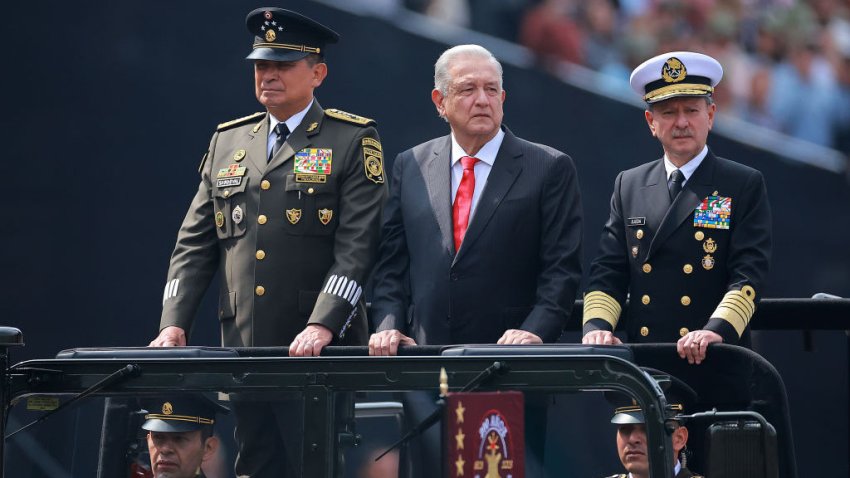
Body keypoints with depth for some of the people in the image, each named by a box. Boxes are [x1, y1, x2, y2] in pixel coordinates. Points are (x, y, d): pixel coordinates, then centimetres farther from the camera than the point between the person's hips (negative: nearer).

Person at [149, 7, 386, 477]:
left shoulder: (353, 140, 0)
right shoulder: (228, 141, 16)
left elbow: (357, 244, -9)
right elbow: (195, 243, 14)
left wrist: (322, 325, -21)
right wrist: (173, 324, 1)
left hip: (319, 351, -5)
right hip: (242, 348, 5)